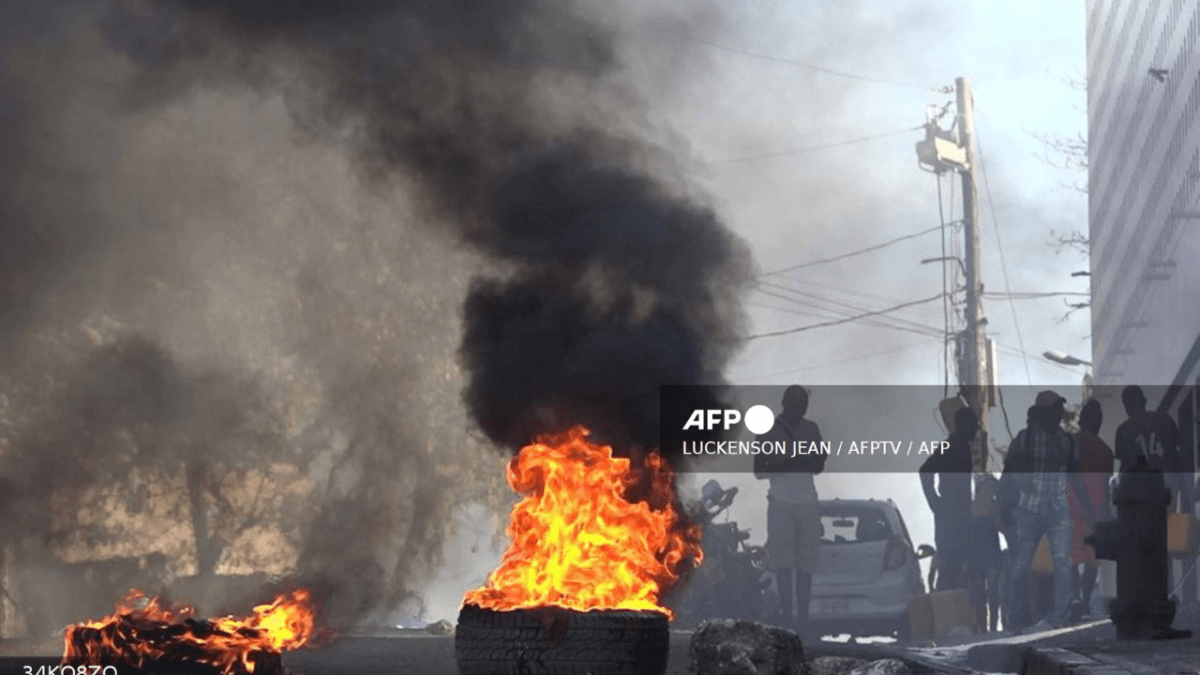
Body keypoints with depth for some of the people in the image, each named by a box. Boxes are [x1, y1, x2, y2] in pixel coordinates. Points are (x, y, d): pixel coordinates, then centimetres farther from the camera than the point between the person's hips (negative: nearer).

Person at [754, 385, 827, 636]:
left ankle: (803, 618, -4)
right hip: (781, 503, -3)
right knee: (784, 564, -8)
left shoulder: (811, 429, 14)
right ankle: (787, 616, -9)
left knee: (805, 564, -2)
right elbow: (759, 471, -2)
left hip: (807, 502, 3)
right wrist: (787, 464, -16)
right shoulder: (769, 431, 2)